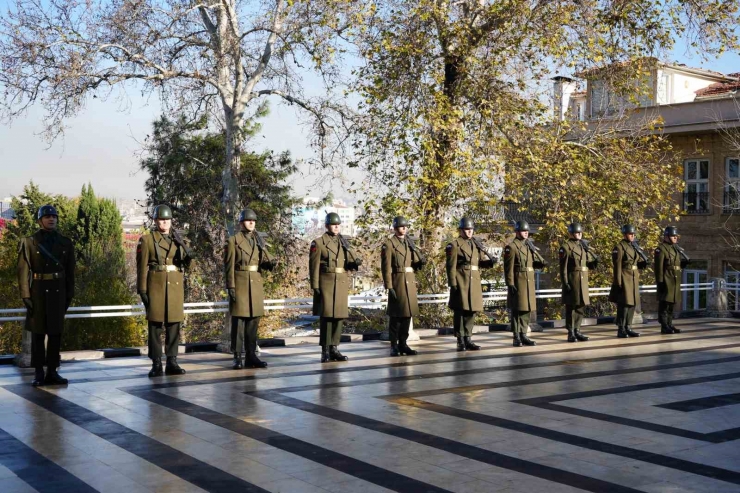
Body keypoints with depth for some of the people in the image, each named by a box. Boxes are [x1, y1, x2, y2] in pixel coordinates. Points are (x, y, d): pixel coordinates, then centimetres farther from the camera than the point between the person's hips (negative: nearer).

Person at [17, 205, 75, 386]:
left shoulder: (65, 243, 8)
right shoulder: (29, 242, -1)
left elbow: (70, 271, 10)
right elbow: (23, 271, -5)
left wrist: (69, 295, 5)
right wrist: (25, 295, -11)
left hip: (58, 292, 3)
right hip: (38, 292, -3)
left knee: (55, 333, 4)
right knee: (38, 333, 2)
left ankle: (52, 371, 11)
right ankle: (38, 373, 8)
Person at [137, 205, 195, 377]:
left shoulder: (178, 239, 12)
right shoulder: (146, 240, 0)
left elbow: (186, 264, 16)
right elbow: (142, 267, -4)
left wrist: (189, 256, -7)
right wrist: (142, 290, -11)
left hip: (176, 286, 4)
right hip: (156, 285, -4)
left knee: (174, 325, 4)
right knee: (155, 325, -1)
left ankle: (172, 363, 11)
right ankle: (156, 364, 2)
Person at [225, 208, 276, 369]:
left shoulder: (259, 240, 14)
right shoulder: (233, 241, -2)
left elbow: (265, 260, 14)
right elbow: (229, 266, -6)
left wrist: (270, 264, -10)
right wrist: (230, 286, -13)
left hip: (256, 284, 5)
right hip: (240, 283, -5)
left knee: (254, 320, 7)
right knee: (238, 320, -4)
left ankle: (251, 356, 13)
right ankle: (237, 357, -1)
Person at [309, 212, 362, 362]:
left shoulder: (344, 242, 14)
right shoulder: (318, 243, -3)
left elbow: (349, 263, 17)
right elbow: (314, 266, -7)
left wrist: (356, 263, -7)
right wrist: (315, 286, -13)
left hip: (342, 284, 5)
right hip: (326, 283, -5)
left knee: (339, 316, 5)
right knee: (326, 316, -6)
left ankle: (334, 349, 12)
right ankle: (325, 351, -2)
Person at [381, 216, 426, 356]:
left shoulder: (410, 243, 17)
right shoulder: (388, 244, -5)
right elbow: (386, 267, -11)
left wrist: (421, 262, -3)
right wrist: (389, 287, -17)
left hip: (410, 282, 7)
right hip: (397, 282, -7)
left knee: (408, 313, 8)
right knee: (396, 315, -3)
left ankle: (403, 344, 15)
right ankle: (394, 346, 4)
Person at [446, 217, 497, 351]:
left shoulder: (477, 244, 16)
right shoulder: (454, 245, -4)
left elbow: (482, 262, 17)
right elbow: (451, 266, -9)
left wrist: (490, 262, -6)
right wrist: (452, 284, -16)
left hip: (474, 282, 6)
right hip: (461, 282, -6)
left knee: (471, 311, 9)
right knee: (460, 311, -3)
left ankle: (468, 339, 17)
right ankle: (460, 341, 2)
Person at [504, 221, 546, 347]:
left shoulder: (530, 245, 16)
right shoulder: (511, 247, -7)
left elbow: (535, 262, 19)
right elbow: (508, 268, -11)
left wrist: (542, 263, -3)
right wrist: (510, 284, -17)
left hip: (529, 281, 7)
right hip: (518, 282, -7)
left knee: (527, 309, 9)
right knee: (517, 310, -4)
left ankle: (523, 336, 17)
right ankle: (516, 338, 0)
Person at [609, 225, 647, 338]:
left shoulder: (635, 246, 15)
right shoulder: (619, 247, -8)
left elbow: (639, 264, 21)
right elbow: (617, 266, -12)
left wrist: (644, 263, -2)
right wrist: (618, 282, -16)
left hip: (634, 279, 8)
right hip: (624, 279, -8)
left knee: (632, 303, 9)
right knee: (624, 304, -7)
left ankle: (628, 327, 16)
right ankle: (621, 330, -3)